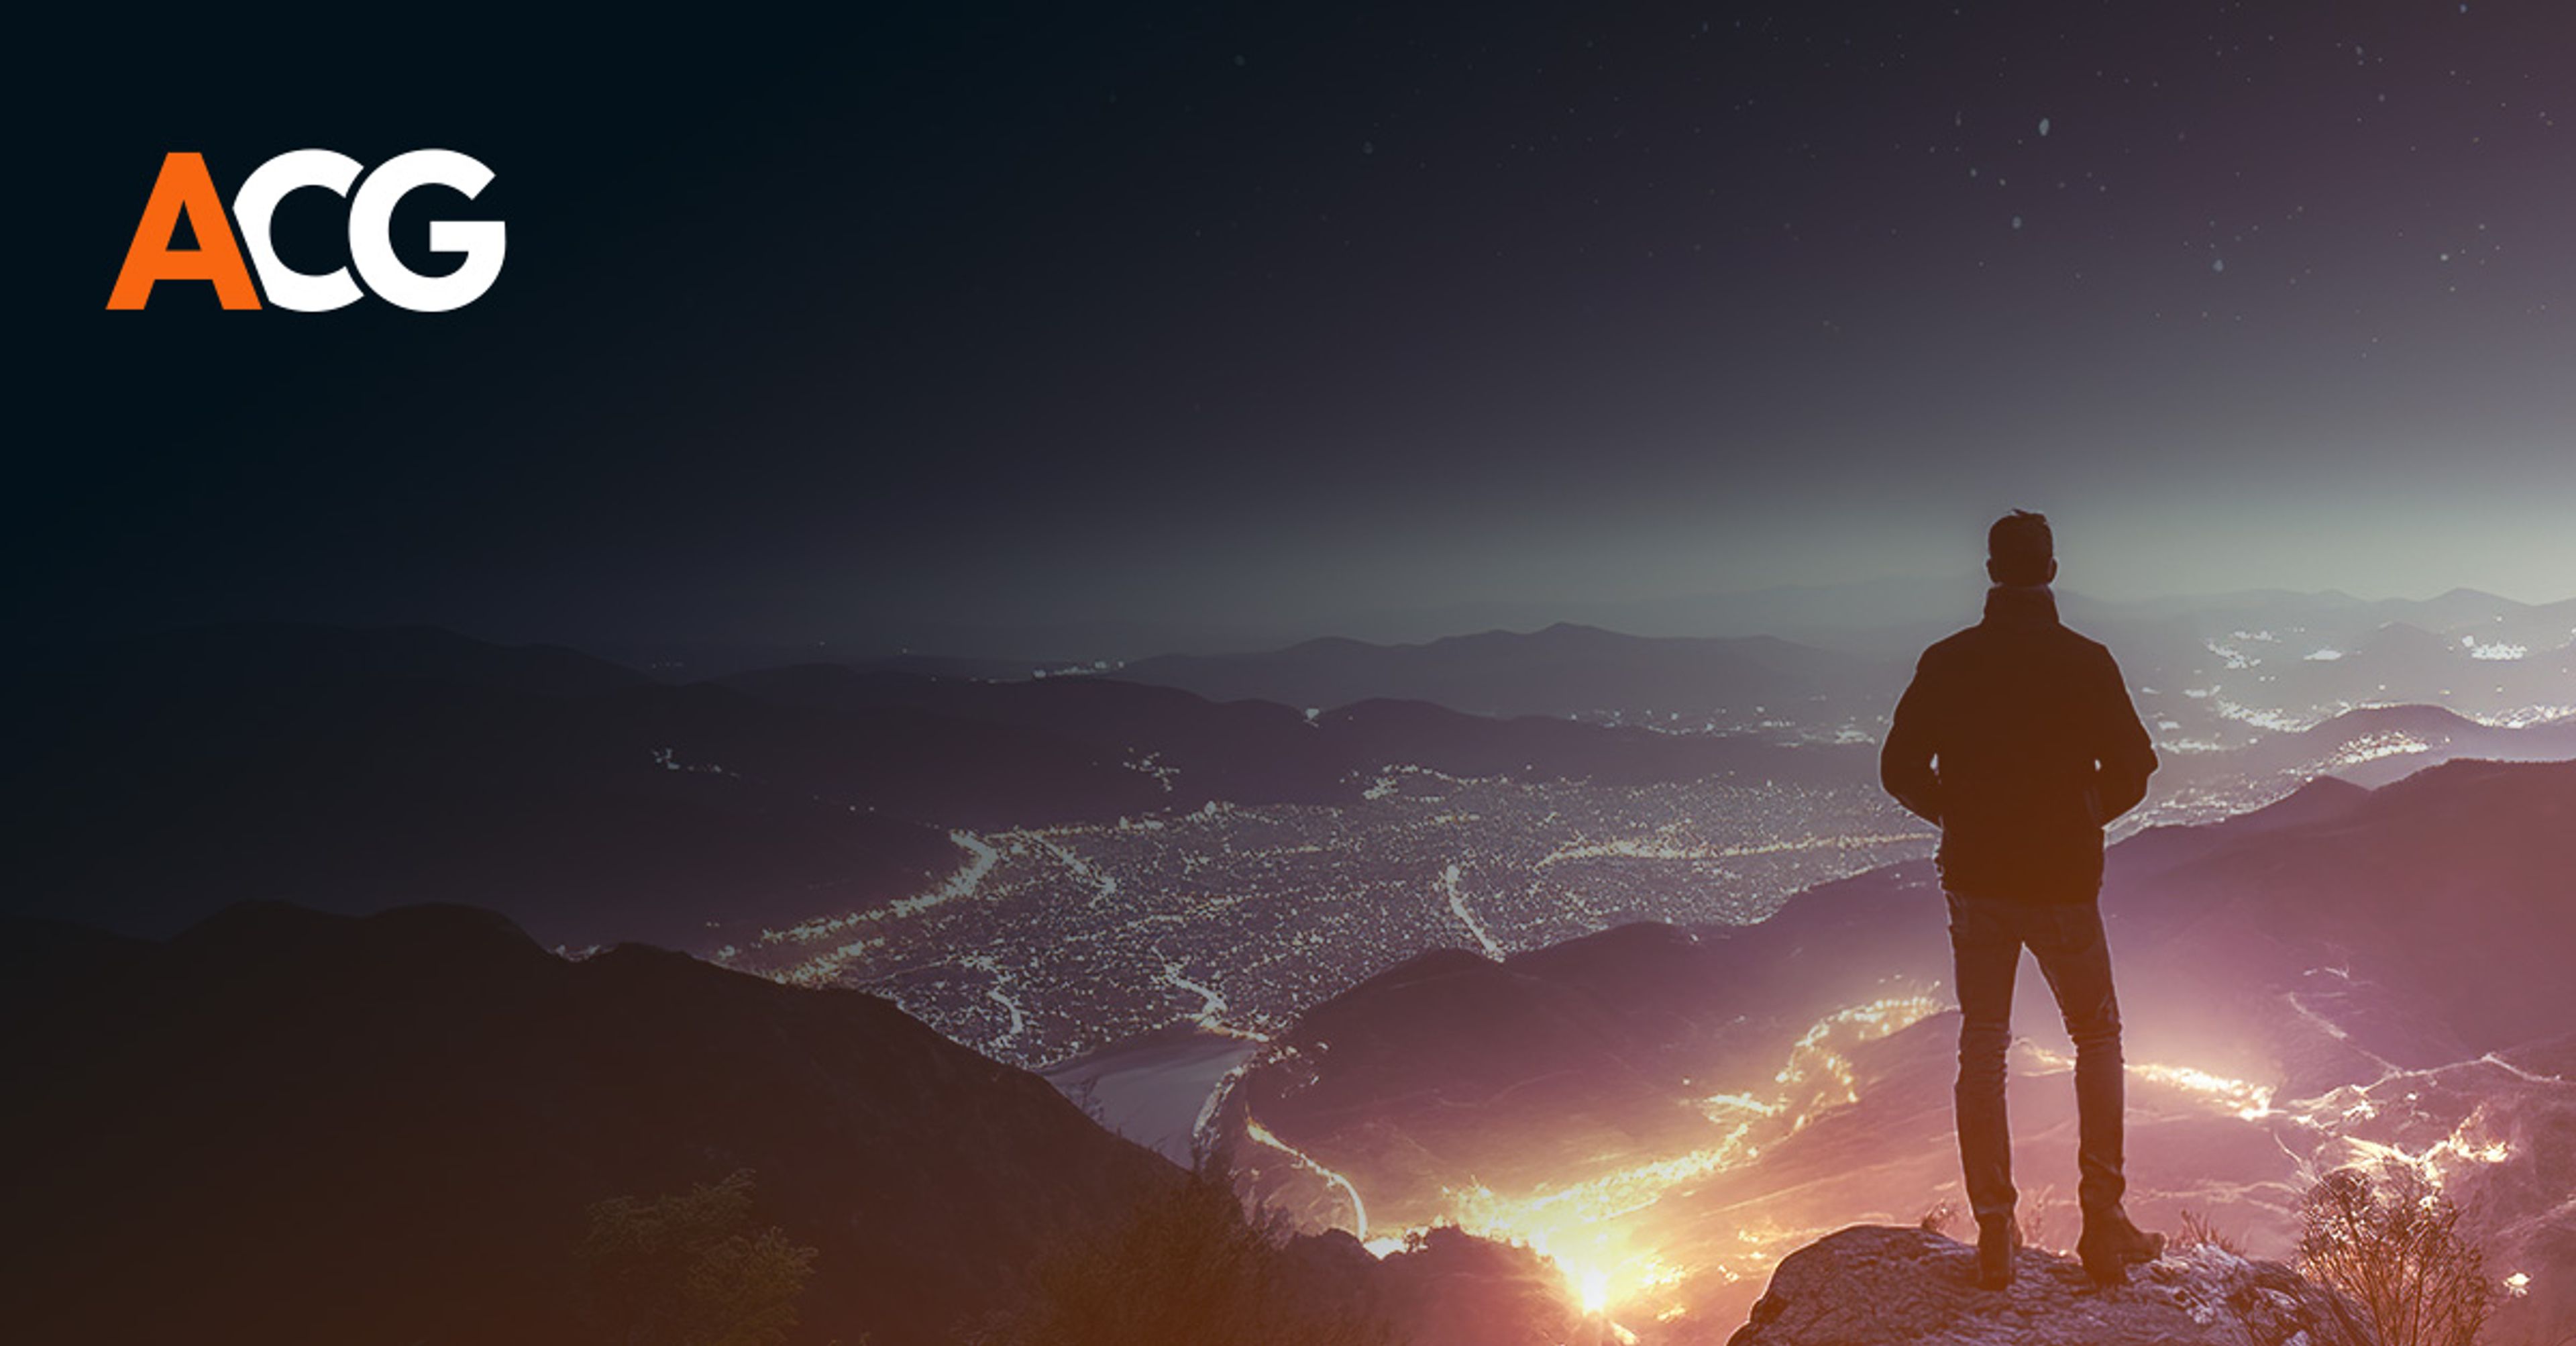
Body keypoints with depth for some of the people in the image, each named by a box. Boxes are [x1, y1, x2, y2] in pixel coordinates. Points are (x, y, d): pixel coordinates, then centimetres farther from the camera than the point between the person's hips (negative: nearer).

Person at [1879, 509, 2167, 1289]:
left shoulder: (1946, 662, -5)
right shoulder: (2086, 662, -9)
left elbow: (1900, 770, -2)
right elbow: (2132, 770, -7)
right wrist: (2084, 815, 13)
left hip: (1976, 881, 1)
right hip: (2064, 881, -1)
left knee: (1982, 1048, 12)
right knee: (2097, 1037, 18)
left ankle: (1994, 1238, 13)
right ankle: (2103, 1224, 16)